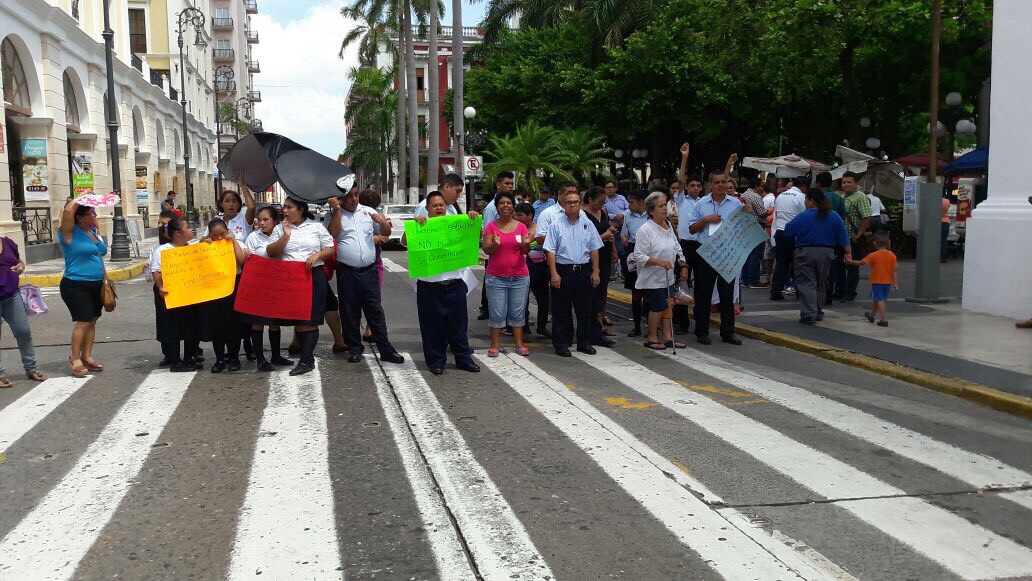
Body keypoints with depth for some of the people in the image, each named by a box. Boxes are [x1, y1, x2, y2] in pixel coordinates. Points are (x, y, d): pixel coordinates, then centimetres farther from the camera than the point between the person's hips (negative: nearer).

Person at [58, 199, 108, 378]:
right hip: (76, 286, -8)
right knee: (83, 322, -12)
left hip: (96, 285, 8)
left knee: (92, 321, 8)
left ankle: (87, 357, 16)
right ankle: (75, 359, -2)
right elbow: (68, 211, -29)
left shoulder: (92, 231, 12)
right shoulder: (70, 232, -10)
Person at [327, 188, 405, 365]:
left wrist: (382, 221, -7)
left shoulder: (368, 211, 10)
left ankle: (386, 350, 7)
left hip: (369, 270, 2)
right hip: (346, 272, -1)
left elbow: (386, 233, 13)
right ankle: (354, 349, 20)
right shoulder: (334, 214, 3)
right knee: (349, 312, 7)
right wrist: (336, 210, -16)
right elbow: (334, 233, -14)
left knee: (375, 310, 3)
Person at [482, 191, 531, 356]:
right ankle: (495, 346, 7)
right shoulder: (491, 226, 1)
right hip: (496, 277, -2)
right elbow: (486, 250, -5)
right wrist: (495, 244, -25)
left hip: (519, 277, 2)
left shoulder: (521, 226, 5)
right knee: (497, 314, -1)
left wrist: (526, 243, -20)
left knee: (518, 313, 6)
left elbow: (526, 251, 2)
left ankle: (519, 345, 14)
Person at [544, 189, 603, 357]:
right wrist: (554, 274, -13)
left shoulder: (587, 224, 8)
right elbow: (550, 251, -6)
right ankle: (561, 344, 10)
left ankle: (584, 343, 21)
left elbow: (594, 249, 10)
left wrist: (595, 272, 5)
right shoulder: (556, 225, -3)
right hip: (563, 271, -3)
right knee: (562, 310, 2)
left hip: (583, 270, 3)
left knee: (584, 309, 9)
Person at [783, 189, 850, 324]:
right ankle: (818, 312, 24)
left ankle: (808, 314, -13)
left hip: (805, 253, -4)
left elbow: (787, 231, -6)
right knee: (821, 284, 17)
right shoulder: (834, 217, 2)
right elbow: (843, 238, 2)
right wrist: (848, 253, 7)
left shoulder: (803, 217, -11)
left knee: (806, 283, -2)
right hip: (826, 253, 4)